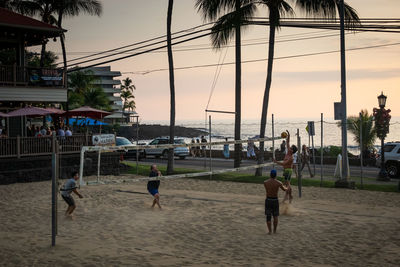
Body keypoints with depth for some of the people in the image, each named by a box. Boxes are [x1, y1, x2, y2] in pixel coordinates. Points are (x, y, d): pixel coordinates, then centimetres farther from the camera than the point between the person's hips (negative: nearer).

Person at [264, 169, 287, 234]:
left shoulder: (265, 182, -9)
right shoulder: (278, 183, -11)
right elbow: (284, 189, 11)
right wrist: (286, 188, 37)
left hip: (268, 200, 0)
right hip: (275, 201, 0)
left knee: (268, 217, 8)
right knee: (275, 216, 15)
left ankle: (269, 231, 7)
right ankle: (275, 230, 19)